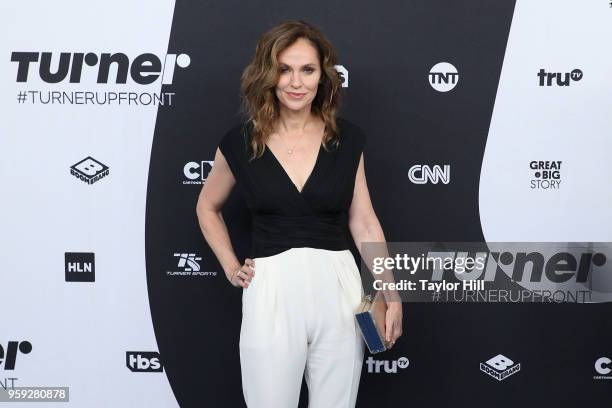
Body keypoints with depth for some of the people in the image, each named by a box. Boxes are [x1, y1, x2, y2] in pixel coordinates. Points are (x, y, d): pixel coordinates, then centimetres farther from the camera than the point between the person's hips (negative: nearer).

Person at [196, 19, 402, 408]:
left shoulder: (347, 138, 1)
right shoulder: (241, 141, -1)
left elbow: (364, 222, 6)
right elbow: (207, 208, 16)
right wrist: (231, 266, 7)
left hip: (338, 288, 1)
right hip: (270, 292, -1)